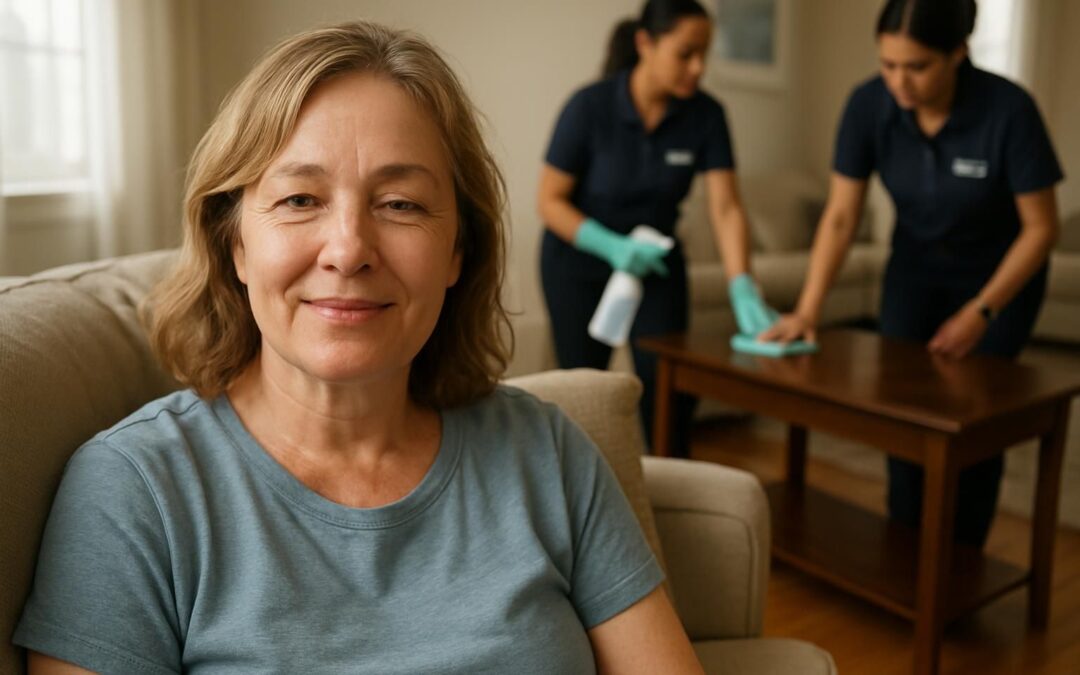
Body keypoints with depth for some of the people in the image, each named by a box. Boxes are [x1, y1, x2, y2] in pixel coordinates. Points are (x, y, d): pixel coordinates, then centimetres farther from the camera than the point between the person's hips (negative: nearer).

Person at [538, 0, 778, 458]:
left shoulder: (705, 115, -14)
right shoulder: (589, 107, -22)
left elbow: (726, 208, -19)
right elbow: (550, 201, -16)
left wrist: (744, 292, -31)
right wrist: (613, 246, -30)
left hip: (656, 264, 3)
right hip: (579, 265, -2)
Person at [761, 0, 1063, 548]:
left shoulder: (1007, 109, -28)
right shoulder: (869, 105, -21)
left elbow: (1041, 227, -18)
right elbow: (840, 215, -16)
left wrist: (979, 313, -22)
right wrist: (807, 309, -24)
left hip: (1000, 275, -2)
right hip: (915, 270, 3)